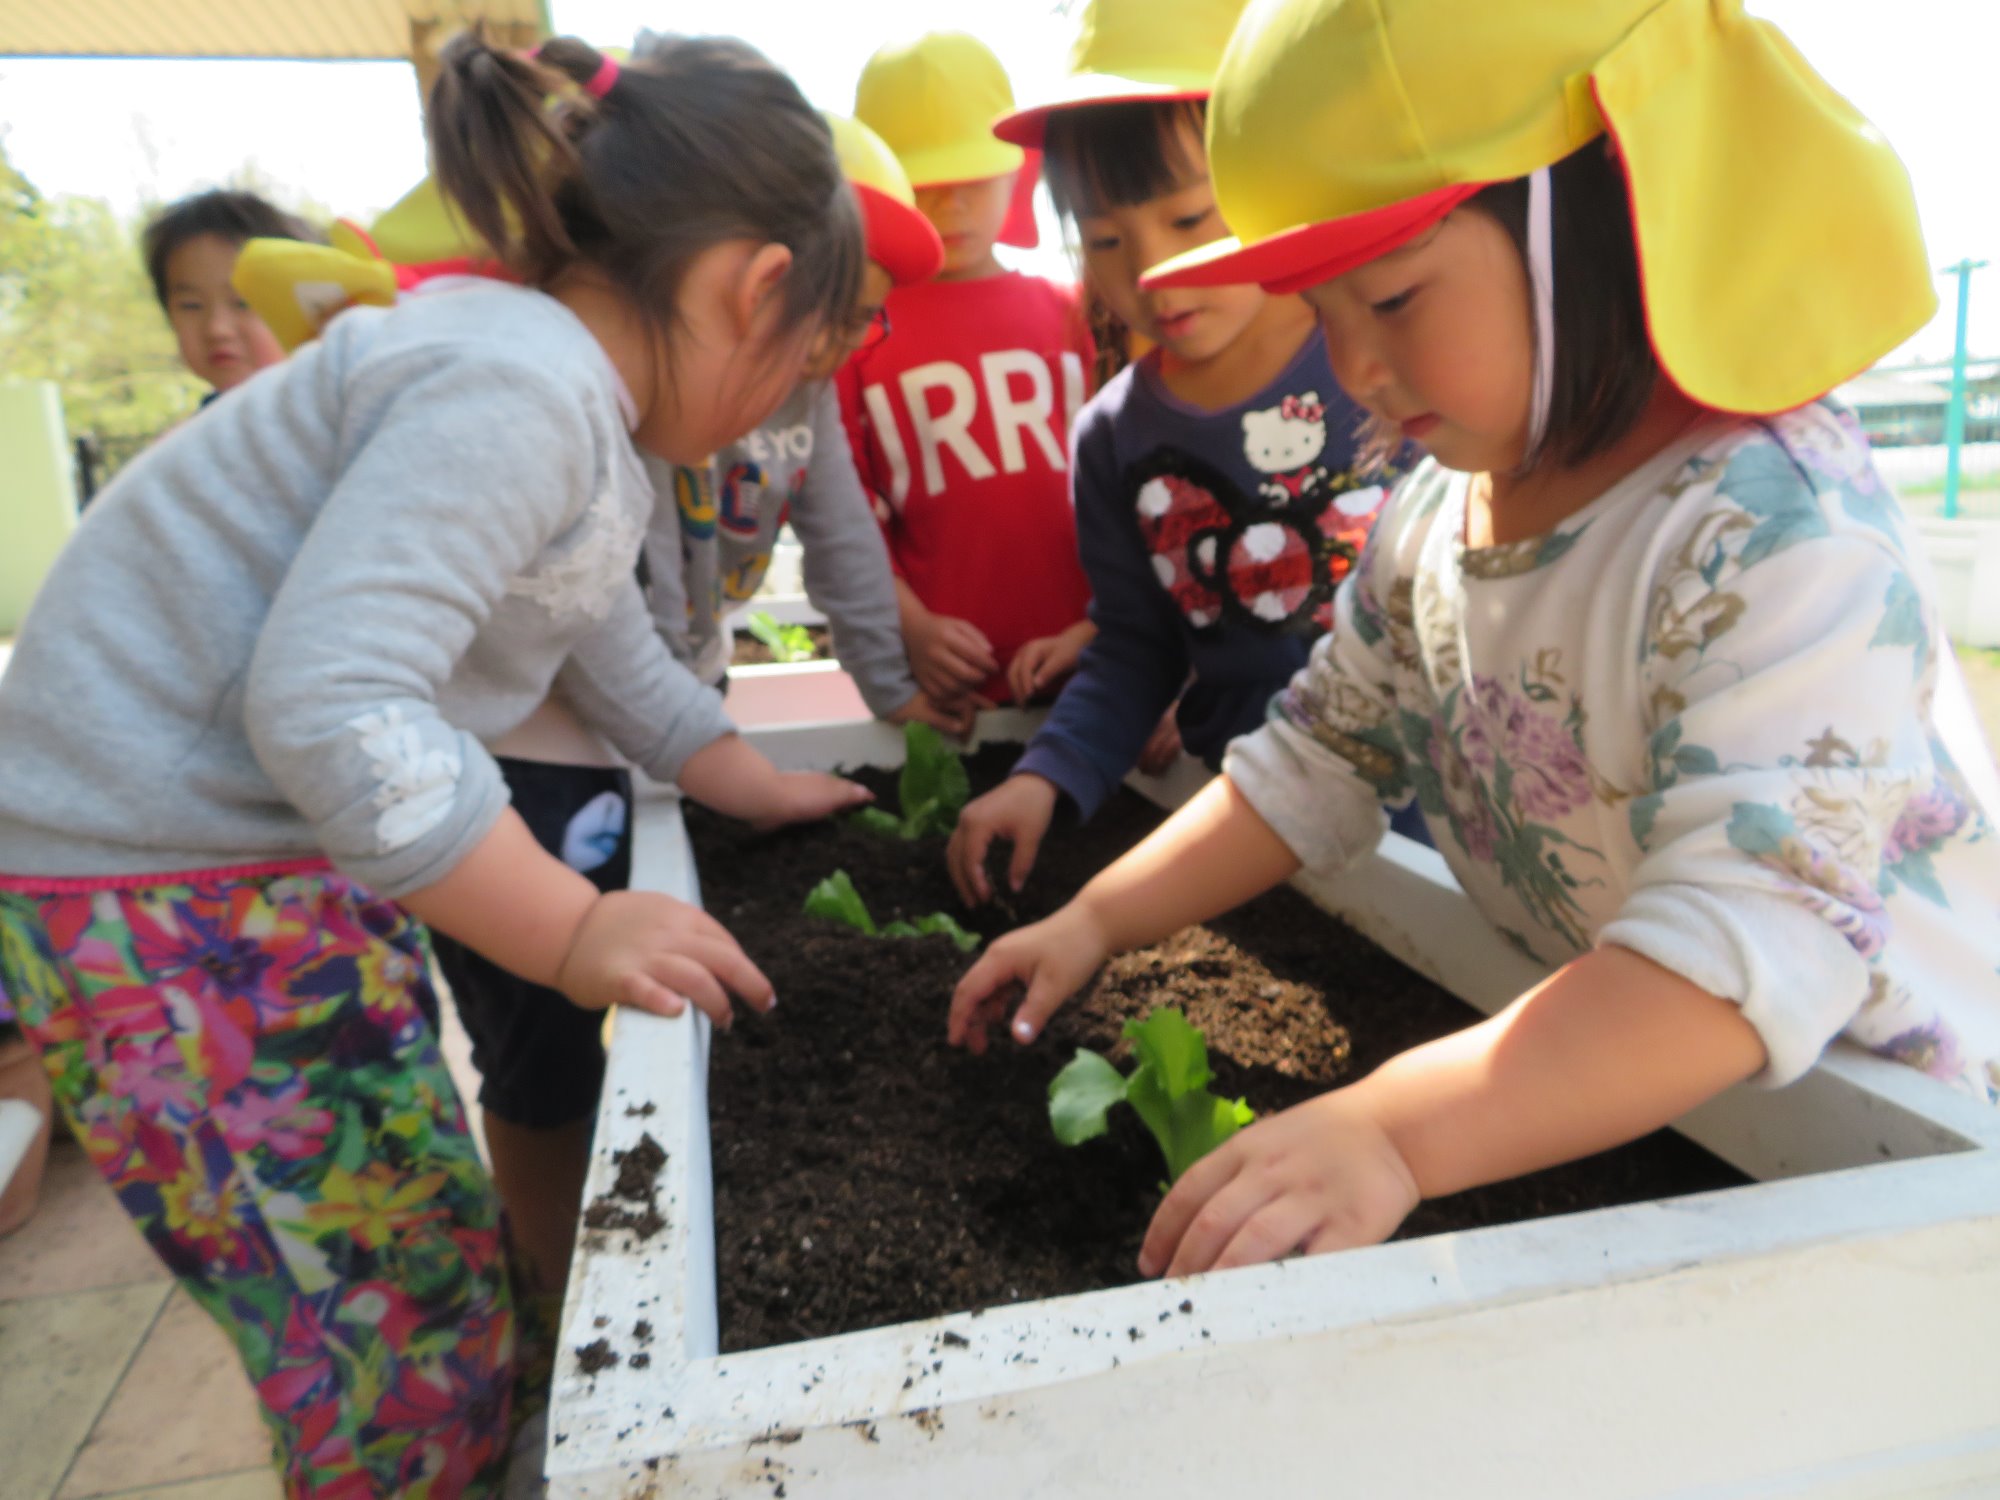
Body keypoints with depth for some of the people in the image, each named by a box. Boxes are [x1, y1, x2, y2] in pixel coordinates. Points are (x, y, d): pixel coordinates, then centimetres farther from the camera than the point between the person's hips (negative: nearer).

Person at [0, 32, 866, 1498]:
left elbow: (609, 649, 19)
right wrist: (580, 931, -25)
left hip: (287, 866, 10)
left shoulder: (575, 402, 8)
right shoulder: (514, 386, -24)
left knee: (444, 1303, 19)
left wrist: (758, 788, 22)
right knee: (410, 1352, 2)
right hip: (162, 893, -9)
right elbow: (329, 706, -31)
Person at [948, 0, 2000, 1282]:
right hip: (1581, 1070, 6)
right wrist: (1098, 921, -4)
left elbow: (1759, 942, -34)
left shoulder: (1782, 537, -25)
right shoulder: (1434, 516, -2)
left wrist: (1395, 1132, -45)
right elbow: (1316, 765, 4)